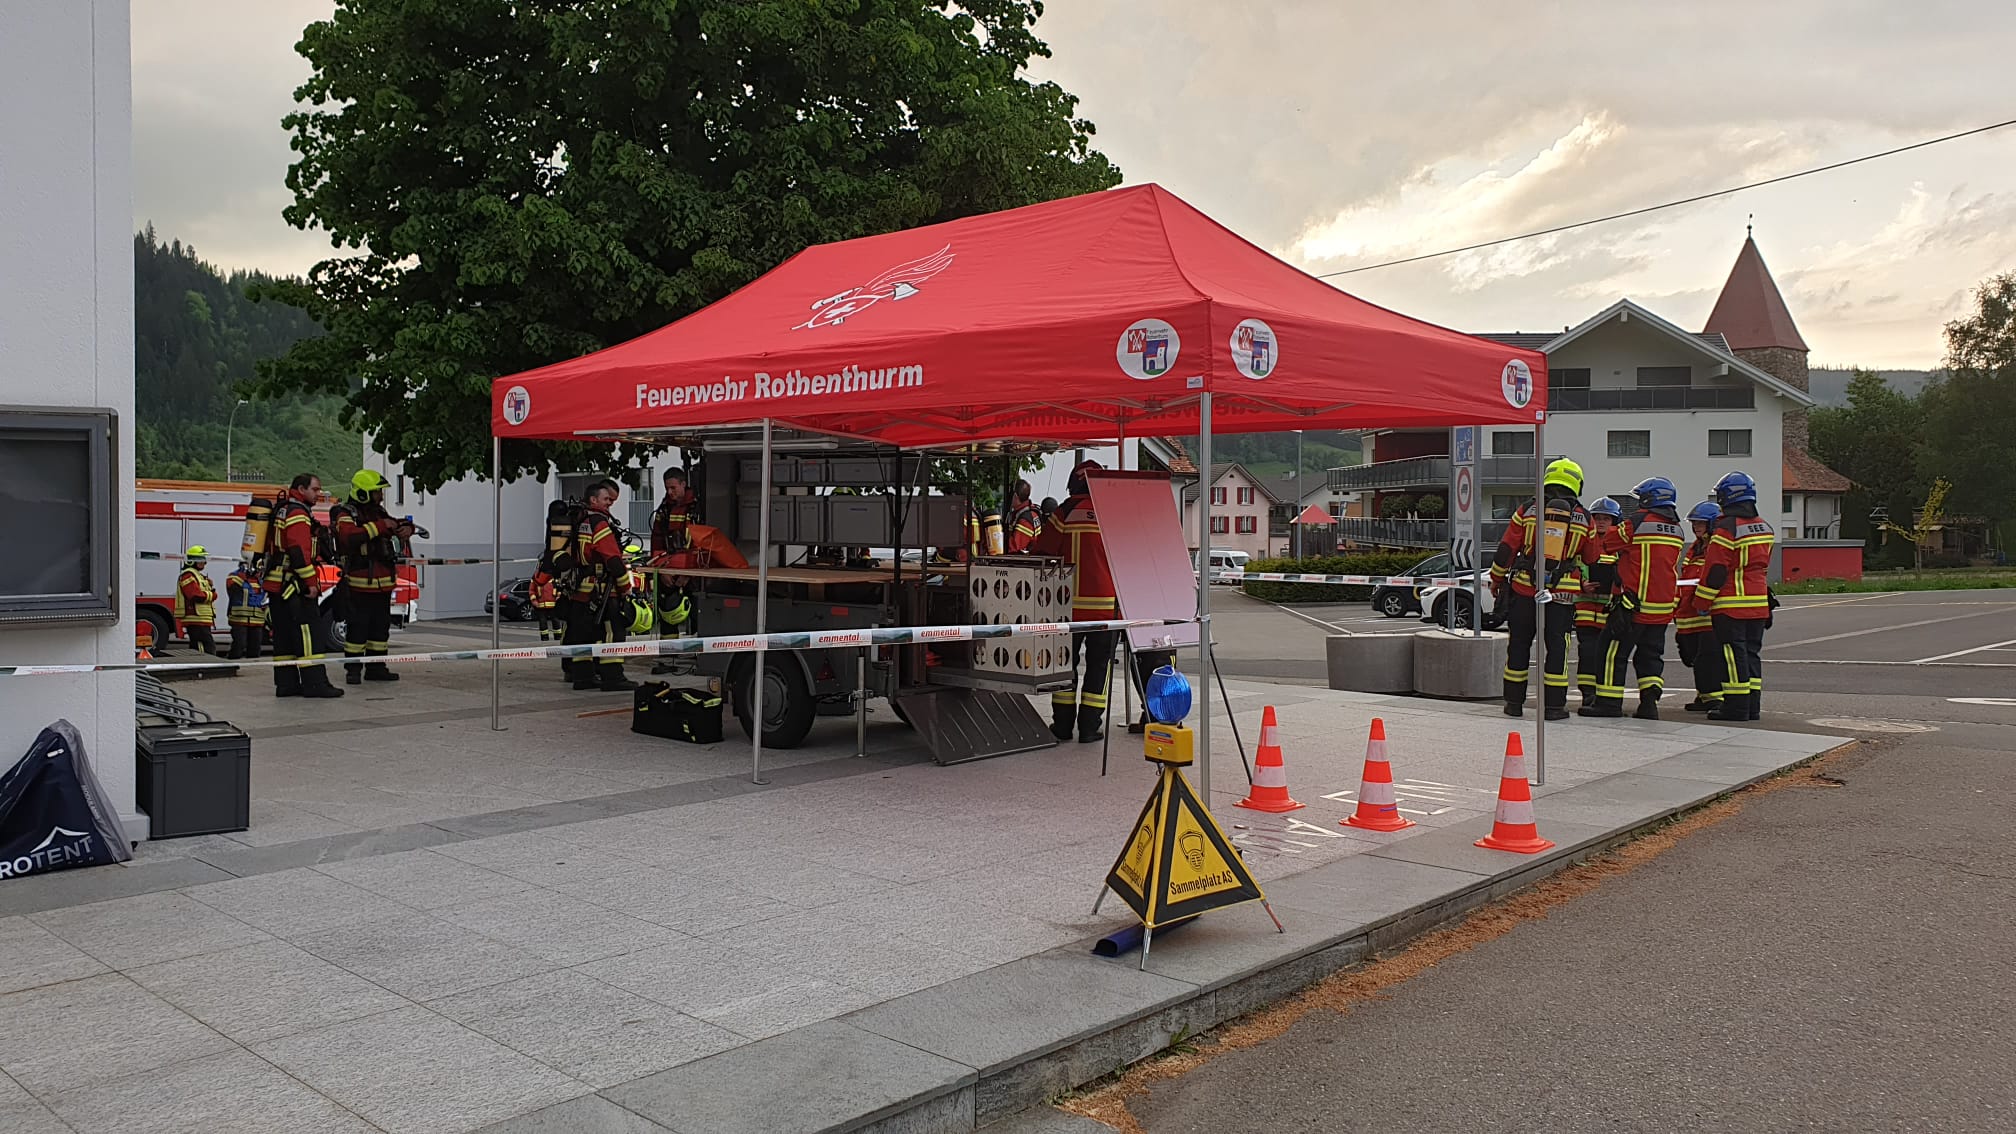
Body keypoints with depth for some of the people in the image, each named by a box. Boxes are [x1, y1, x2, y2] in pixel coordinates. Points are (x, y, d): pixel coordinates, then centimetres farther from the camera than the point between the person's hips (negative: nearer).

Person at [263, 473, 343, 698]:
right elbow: (299, 551, -20)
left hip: (276, 584, 10)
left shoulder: (281, 510, 22)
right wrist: (311, 583, -20)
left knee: (284, 636, 9)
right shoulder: (298, 513, -11)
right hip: (293, 586, -10)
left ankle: (285, 683, 11)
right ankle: (314, 683, -12)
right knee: (305, 632, -10)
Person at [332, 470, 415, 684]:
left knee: (381, 626, 11)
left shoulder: (378, 511, 14)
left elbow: (395, 526, 27)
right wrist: (379, 526, -27)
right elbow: (349, 536, -29)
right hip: (359, 584, -8)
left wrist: (406, 528, 3)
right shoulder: (346, 514, -9)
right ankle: (353, 669, 4)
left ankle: (376, 668, 19)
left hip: (382, 584, 8)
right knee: (357, 627, -3)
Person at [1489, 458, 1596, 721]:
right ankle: (1554, 705, 5)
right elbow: (1592, 558, 12)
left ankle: (1514, 702, 13)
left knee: (1519, 644, 9)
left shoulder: (1528, 510, 1)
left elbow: (1506, 549, 2)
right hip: (1562, 592, 0)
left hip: (1525, 589, 1)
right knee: (1557, 646, 5)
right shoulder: (1583, 518, 2)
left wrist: (1496, 580, 14)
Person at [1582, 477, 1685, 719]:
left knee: (1613, 652, 2)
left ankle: (1609, 701, 2)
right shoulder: (1677, 531, 9)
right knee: (1650, 655, 12)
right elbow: (1671, 567, 16)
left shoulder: (1638, 523, -12)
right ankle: (1649, 702, 4)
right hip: (1663, 606, 6)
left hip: (1632, 603, -6)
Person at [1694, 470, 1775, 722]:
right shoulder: (1764, 527, 11)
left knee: (1733, 654, -4)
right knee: (1752, 651, 12)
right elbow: (1763, 565, 19)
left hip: (1731, 604, -8)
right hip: (1758, 603, 8)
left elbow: (1716, 570, -15)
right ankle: (1752, 705, 14)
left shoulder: (1726, 528, -15)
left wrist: (1702, 601, -7)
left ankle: (1736, 706, -3)